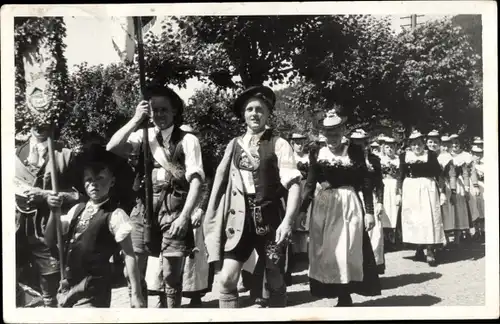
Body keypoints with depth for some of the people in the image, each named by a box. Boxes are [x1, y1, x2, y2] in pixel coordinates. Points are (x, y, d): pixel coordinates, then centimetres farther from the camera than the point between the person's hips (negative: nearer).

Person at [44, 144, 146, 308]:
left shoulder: (115, 215, -12)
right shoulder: (77, 209, 6)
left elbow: (129, 255, -13)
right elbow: (51, 241, 8)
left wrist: (136, 294, -17)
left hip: (92, 291, -6)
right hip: (67, 286, 6)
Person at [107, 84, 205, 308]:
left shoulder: (187, 140, 0)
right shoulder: (144, 135, 10)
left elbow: (196, 179, -8)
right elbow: (111, 149, -3)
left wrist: (185, 216, -17)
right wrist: (135, 120, -6)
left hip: (174, 211, -3)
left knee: (171, 276, 1)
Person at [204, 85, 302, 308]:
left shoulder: (278, 144, -4)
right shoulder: (234, 145, 7)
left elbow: (294, 184, -12)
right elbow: (221, 181, 8)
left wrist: (288, 221, -24)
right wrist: (212, 218, 4)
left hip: (269, 218, -2)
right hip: (239, 219, 2)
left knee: (275, 281, 8)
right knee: (227, 280, -6)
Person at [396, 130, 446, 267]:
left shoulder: (431, 155, -1)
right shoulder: (404, 156, 4)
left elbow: (438, 174, 0)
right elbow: (400, 176, 7)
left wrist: (442, 192, -4)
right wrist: (398, 193, 4)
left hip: (428, 188, -2)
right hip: (410, 189, 3)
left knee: (429, 218, -6)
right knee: (412, 219, 6)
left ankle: (430, 252, -3)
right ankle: (419, 249, 18)